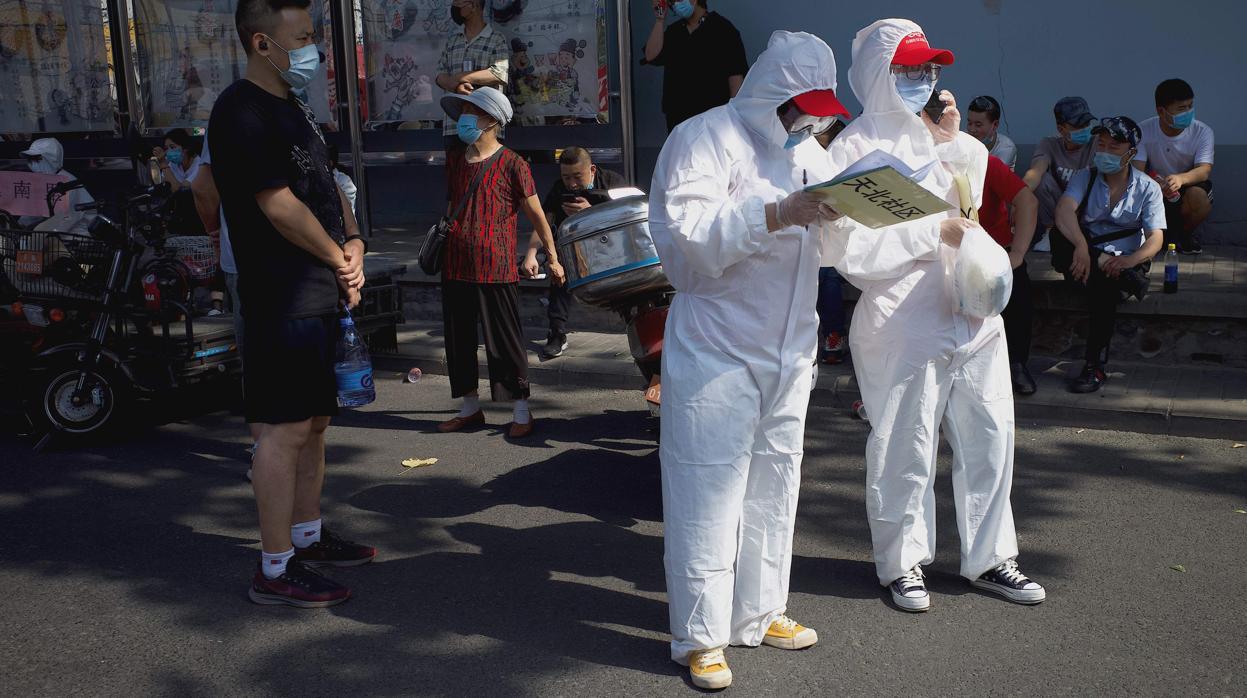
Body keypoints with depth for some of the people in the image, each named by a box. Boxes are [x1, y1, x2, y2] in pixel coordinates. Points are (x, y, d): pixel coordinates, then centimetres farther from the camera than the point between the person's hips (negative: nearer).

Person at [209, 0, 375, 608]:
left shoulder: (293, 107, 16)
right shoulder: (242, 111, -14)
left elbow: (328, 187, 19)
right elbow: (279, 205, -19)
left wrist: (354, 244, 2)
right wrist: (339, 259, -8)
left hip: (323, 296, 10)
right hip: (283, 301, -10)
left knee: (313, 423, 16)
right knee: (285, 430, -5)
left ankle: (308, 538, 30)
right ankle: (275, 571, 3)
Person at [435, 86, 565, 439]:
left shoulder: (512, 164, -8)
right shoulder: (455, 162, 10)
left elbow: (537, 215, -3)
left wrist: (552, 258, 0)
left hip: (497, 271, -6)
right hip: (455, 269, 6)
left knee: (505, 343, 0)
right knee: (458, 341, 12)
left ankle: (521, 413, 13)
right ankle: (470, 408, 27)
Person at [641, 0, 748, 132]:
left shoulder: (721, 27, -3)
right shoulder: (673, 31, 14)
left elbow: (735, 72, -9)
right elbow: (652, 56, 0)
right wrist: (660, 20, -1)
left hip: (714, 114, -5)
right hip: (678, 115, 5)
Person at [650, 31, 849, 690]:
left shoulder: (807, 151, 16)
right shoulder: (704, 138, -8)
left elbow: (830, 244, 15)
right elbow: (687, 239, -22)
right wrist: (776, 214, -31)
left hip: (788, 353, 7)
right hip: (717, 355, -7)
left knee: (773, 485, 13)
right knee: (709, 493, -2)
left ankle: (757, 612, 27)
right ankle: (700, 635, 9)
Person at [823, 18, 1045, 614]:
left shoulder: (935, 133, 13)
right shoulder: (855, 147, -9)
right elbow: (853, 249, -18)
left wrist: (952, 146, 6)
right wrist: (935, 231, -14)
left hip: (972, 315, 7)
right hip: (903, 326, -7)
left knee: (989, 437, 12)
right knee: (905, 449, 3)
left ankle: (988, 558, 28)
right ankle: (903, 563, 22)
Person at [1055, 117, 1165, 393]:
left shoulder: (1147, 188, 4)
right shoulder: (1085, 178, 4)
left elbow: (1156, 238, -6)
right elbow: (1064, 210, -18)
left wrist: (1130, 260, -30)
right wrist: (1081, 246, -39)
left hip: (1127, 261, -1)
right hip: (1088, 256, 1)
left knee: (1104, 287, -34)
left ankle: (1096, 368, -28)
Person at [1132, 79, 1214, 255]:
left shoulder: (1202, 132, -14)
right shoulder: (1144, 131, -14)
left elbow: (1204, 170, -27)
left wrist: (1181, 178, -51)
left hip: (1190, 186, -1)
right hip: (1156, 189, 1)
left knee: (1197, 196, -36)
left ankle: (1185, 233, -1)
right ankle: (1165, 233, 0)